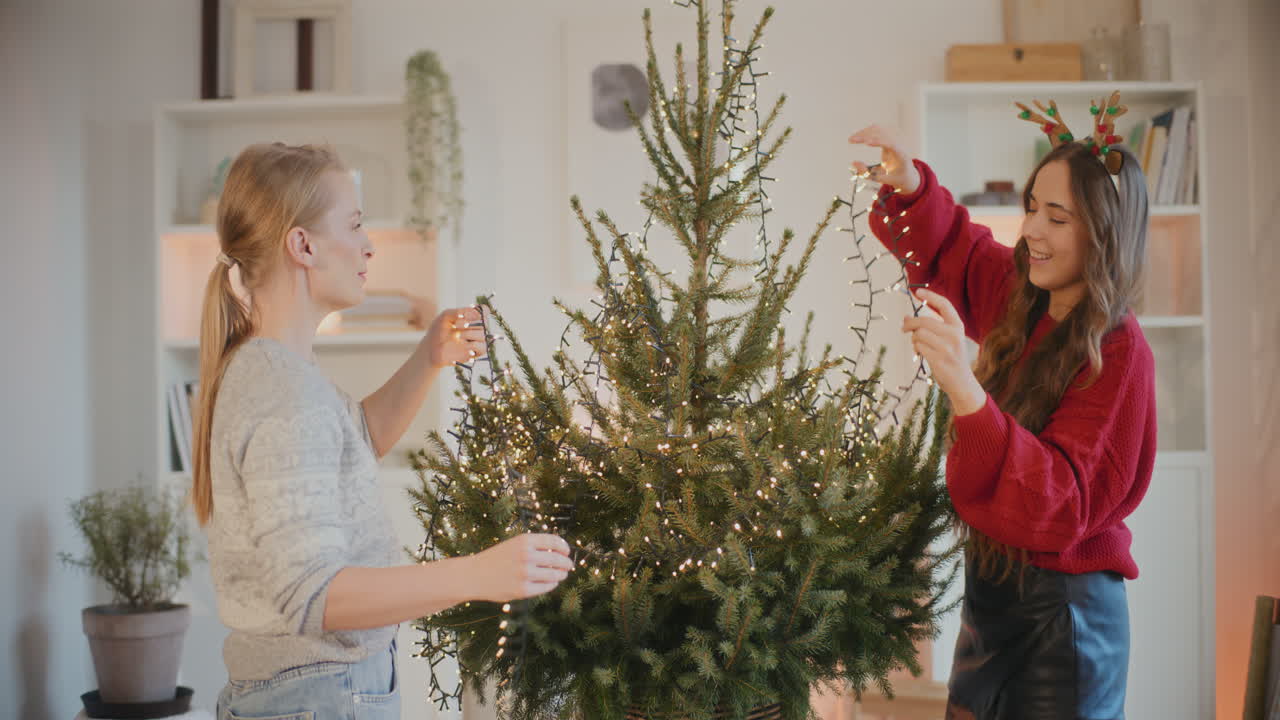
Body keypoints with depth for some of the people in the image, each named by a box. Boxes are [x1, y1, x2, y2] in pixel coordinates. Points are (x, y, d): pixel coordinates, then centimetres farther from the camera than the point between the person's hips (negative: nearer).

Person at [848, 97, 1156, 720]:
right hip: (989, 592, 7)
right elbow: (946, 246, 18)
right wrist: (909, 186, -6)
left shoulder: (1118, 354, -21)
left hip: (1062, 613, -7)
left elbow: (1064, 507, -30)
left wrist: (965, 390, -41)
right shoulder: (1020, 295, 0)